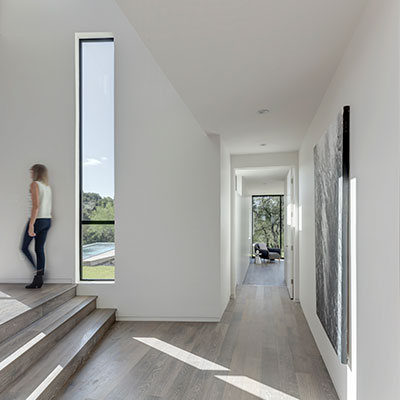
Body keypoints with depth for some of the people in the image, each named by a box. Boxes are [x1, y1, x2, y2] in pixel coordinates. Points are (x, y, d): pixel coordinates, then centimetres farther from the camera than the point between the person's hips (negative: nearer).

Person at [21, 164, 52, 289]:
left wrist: (31, 225, -20)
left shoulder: (35, 184, -10)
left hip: (37, 220, -7)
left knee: (24, 248, 6)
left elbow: (35, 205, -19)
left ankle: (39, 272, -2)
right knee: (39, 249, 9)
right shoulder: (48, 187, 13)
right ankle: (38, 280, 11)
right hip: (47, 220, 7)